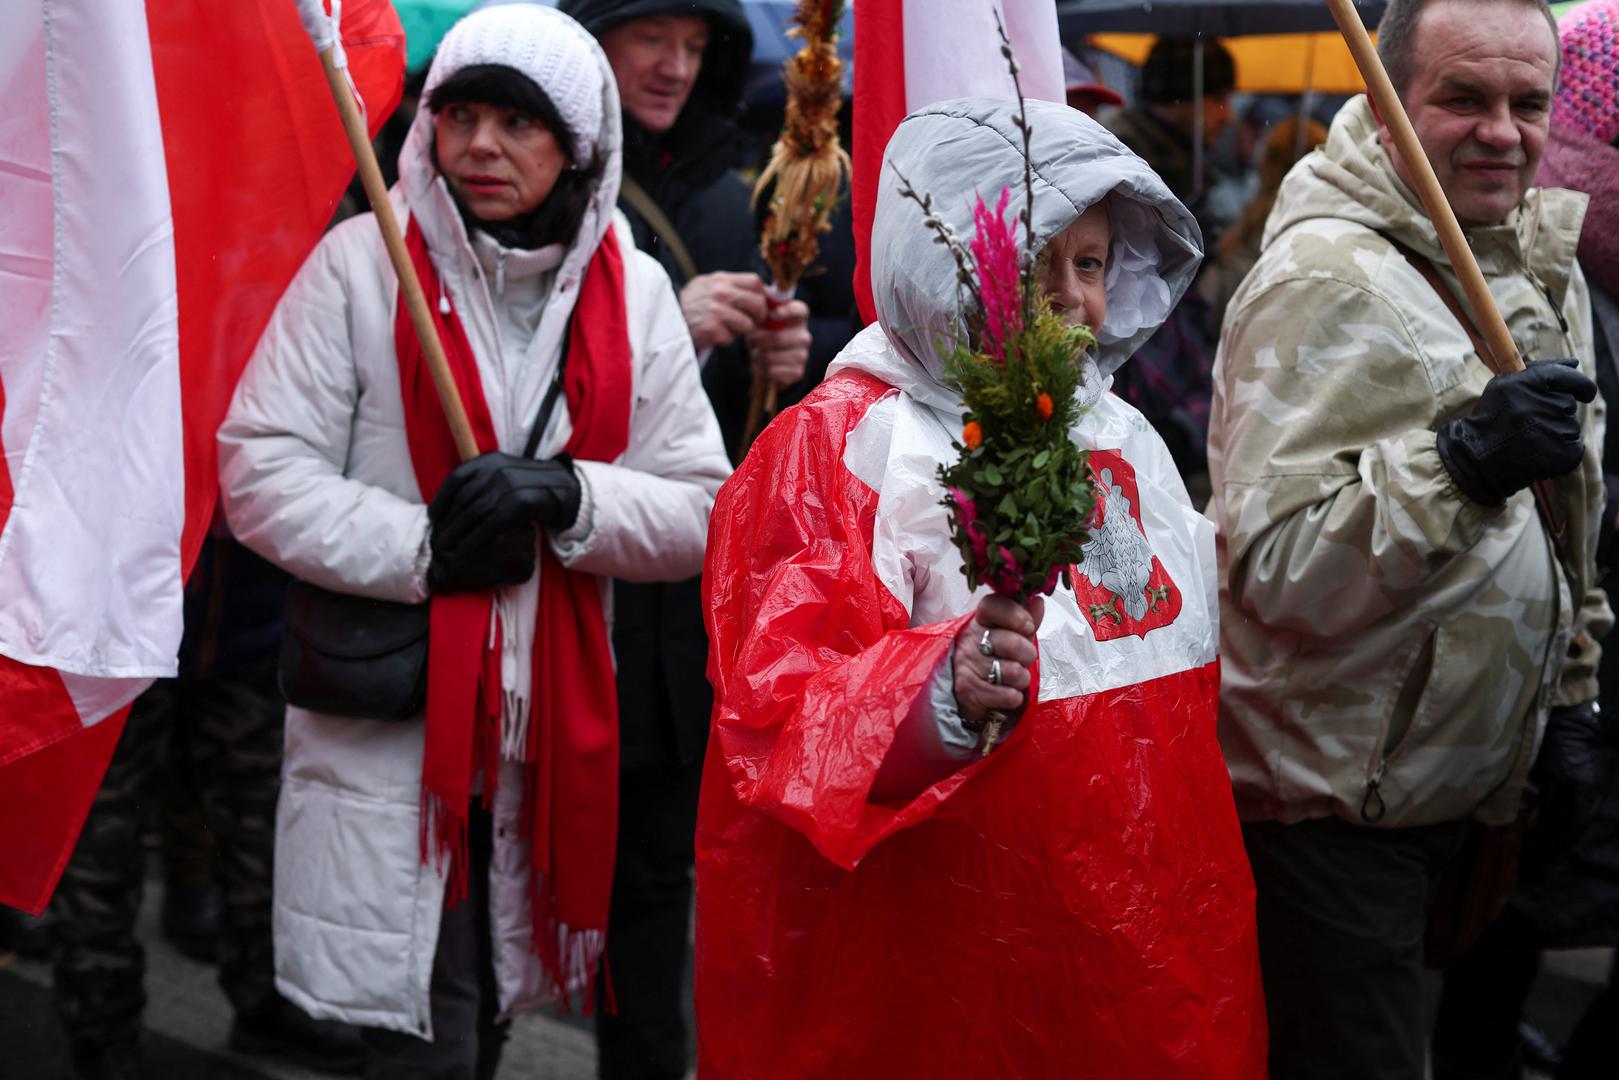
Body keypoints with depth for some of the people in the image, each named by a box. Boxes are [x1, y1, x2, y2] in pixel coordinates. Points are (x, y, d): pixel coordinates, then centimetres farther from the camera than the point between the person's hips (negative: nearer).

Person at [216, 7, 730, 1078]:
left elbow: (704, 509, 1)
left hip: (550, 729, 4)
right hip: (388, 722, -3)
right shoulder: (364, 262, -6)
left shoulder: (633, 290, 3)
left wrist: (566, 497, -16)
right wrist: (421, 551, -18)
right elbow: (262, 471, -8)